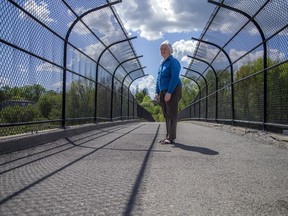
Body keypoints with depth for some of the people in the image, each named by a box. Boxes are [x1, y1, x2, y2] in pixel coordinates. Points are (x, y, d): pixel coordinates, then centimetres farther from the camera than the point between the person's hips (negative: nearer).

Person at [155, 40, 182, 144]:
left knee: (171, 114, -8)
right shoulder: (162, 63, 19)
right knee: (166, 115, 9)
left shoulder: (173, 61, -6)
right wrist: (157, 92, 11)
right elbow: (158, 79, 21)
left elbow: (175, 78, -17)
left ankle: (171, 138, -6)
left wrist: (169, 92, -23)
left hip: (173, 91, -8)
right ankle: (168, 136, 16)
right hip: (163, 92, 8)